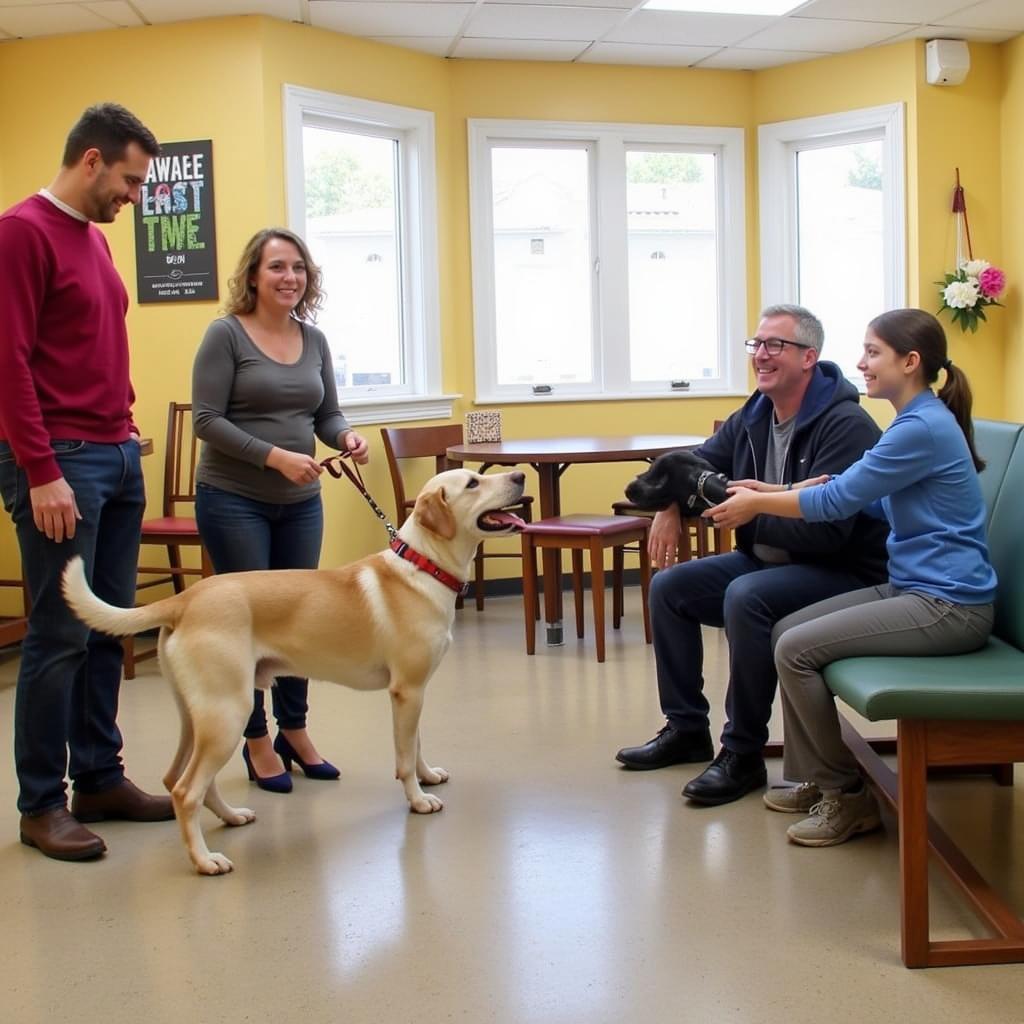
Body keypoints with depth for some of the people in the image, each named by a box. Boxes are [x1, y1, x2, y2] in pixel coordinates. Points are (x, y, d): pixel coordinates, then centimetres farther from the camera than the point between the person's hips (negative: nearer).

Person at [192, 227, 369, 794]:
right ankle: (257, 741, 17)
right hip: (234, 499, -5)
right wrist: (276, 456, -20)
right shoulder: (226, 334, -8)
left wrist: (346, 437, -10)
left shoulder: (313, 339, 8)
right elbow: (207, 419, -13)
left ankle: (294, 729, 27)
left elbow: (327, 413, 13)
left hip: (301, 501, 5)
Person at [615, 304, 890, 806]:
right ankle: (686, 729, 14)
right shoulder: (753, 417, 4)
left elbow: (825, 530, -30)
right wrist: (672, 504, -8)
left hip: (844, 573, -9)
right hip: (766, 560, 9)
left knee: (746, 597, -34)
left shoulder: (845, 425, -21)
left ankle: (743, 754, -19)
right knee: (669, 586, 3)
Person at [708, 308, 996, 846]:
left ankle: (847, 795, 0)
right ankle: (812, 778, 16)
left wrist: (757, 504, -4)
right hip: (912, 588, 10)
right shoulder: (918, 420, 13)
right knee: (787, 629, 7)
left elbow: (838, 500, -17)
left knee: (796, 649, -15)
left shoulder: (924, 427, -18)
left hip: (948, 605, -10)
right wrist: (773, 495, 6)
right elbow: (869, 499, 15)